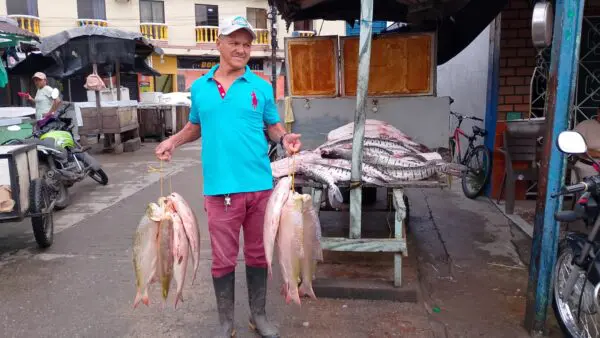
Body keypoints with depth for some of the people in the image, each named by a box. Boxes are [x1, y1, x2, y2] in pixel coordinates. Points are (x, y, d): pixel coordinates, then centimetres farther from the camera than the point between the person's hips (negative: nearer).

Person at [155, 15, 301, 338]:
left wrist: (285, 138, -12)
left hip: (259, 185, 0)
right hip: (220, 188, 0)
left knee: (258, 253, 13)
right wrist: (174, 140, 3)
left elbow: (273, 126, 10)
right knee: (223, 258, 8)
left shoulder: (262, 87, 3)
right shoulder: (199, 87, 8)